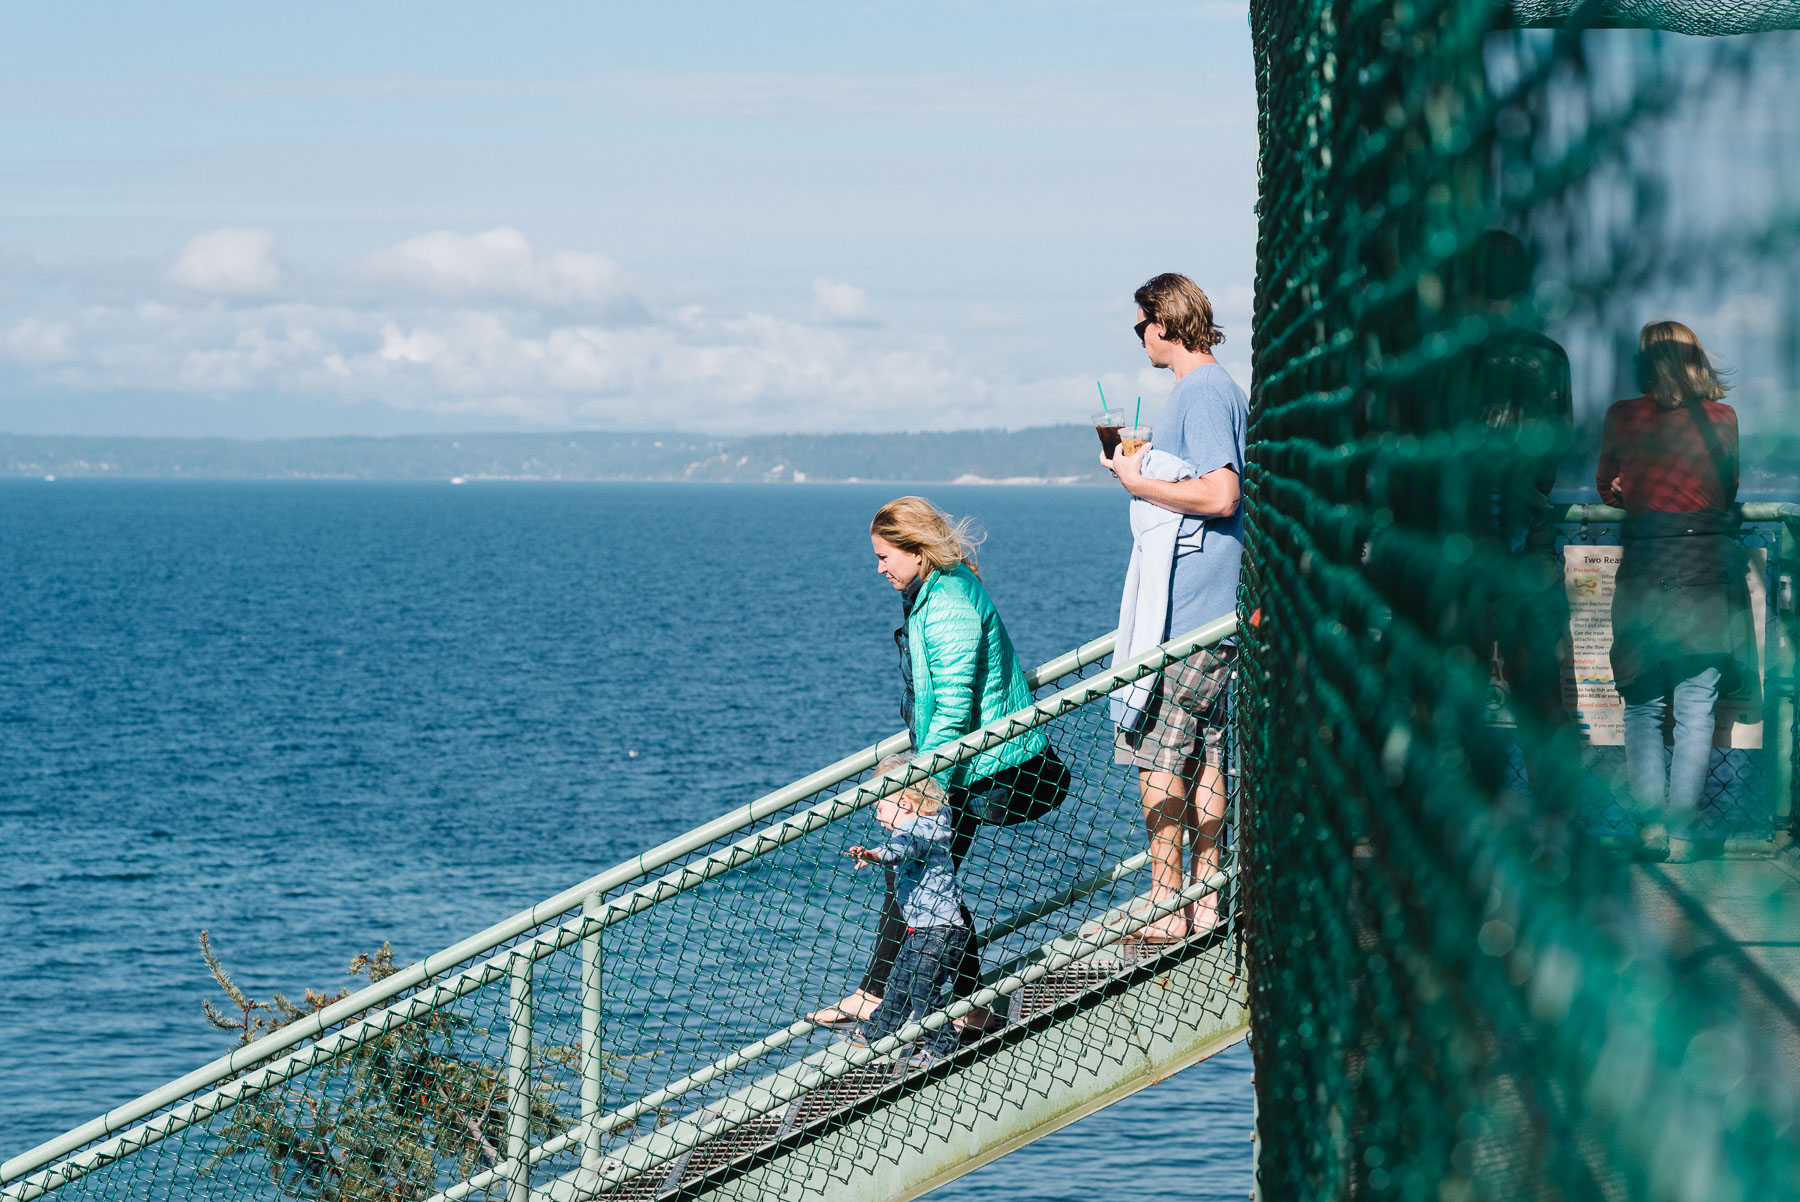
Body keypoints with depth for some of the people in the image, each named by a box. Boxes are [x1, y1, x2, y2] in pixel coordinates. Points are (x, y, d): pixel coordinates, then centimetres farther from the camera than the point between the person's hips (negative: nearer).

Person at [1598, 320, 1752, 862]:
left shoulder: (1622, 416, 0)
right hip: (1709, 565, 0)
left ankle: (1651, 822, -3)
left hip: (1644, 564, 0)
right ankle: (1682, 827, -1)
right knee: (1696, 707, 3)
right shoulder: (1721, 418, 2)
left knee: (1643, 708, 8)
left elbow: (1608, 488, 14)